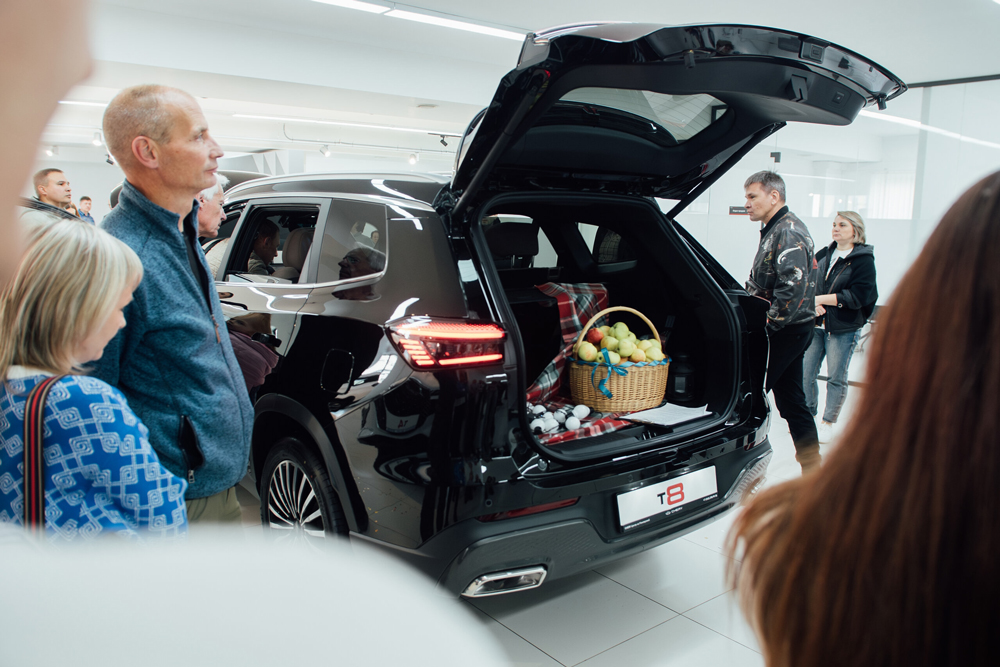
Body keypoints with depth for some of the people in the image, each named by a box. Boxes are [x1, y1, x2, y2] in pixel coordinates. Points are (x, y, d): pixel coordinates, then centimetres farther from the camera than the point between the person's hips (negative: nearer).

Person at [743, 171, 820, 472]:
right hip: (787, 331, 10)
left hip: (786, 332, -10)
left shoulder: (789, 232, -16)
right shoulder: (775, 229, 17)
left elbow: (793, 287, -26)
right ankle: (813, 470, 23)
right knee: (790, 400, 14)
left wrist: (768, 325, -21)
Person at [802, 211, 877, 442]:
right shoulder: (824, 254, 11)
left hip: (844, 328, -5)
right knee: (805, 373, 5)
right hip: (816, 324, 5)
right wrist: (813, 303, -11)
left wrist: (820, 299, -14)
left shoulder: (863, 259, -5)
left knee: (836, 377, 3)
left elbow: (858, 296, -14)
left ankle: (828, 423, 17)